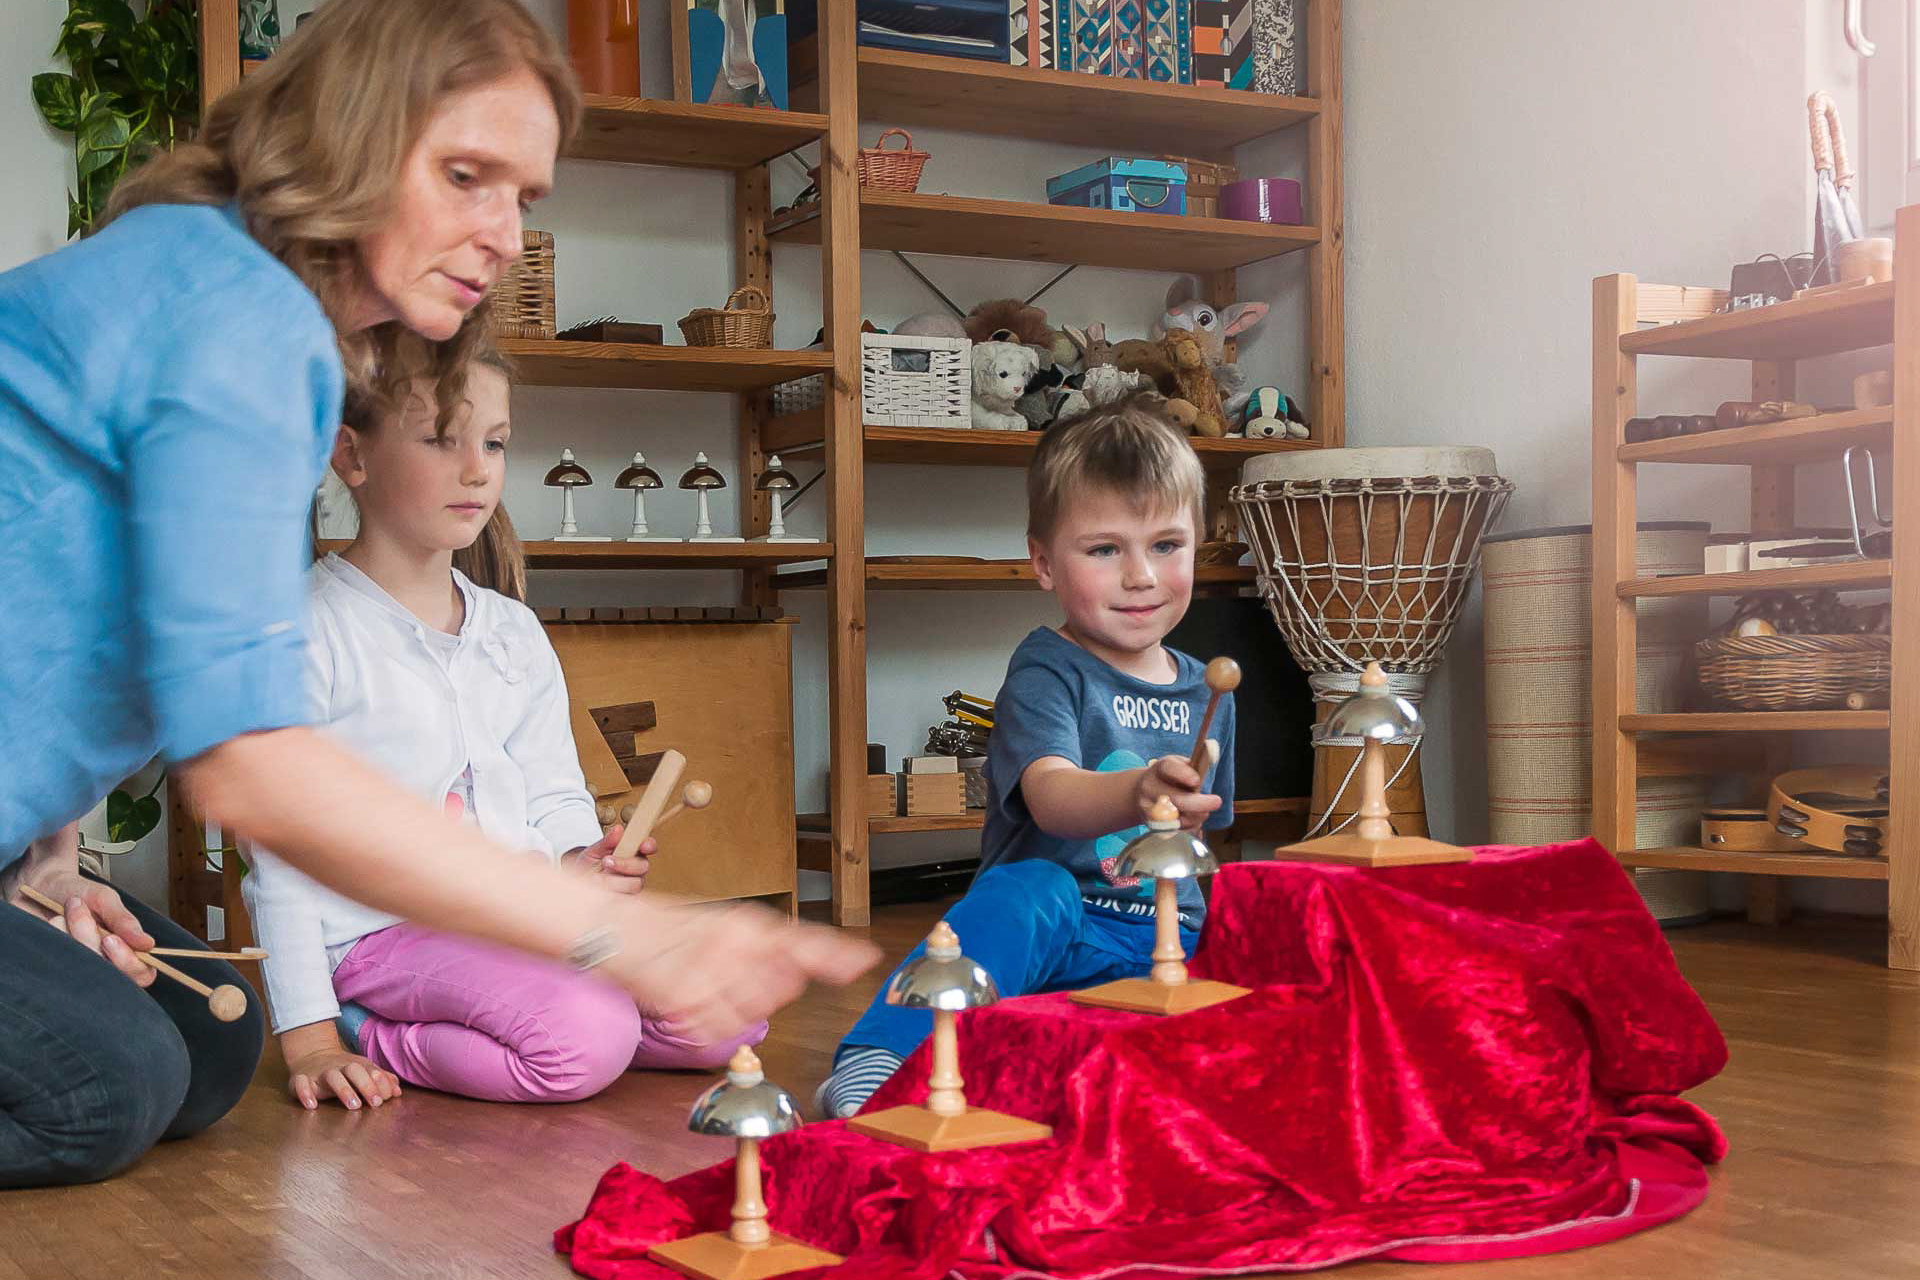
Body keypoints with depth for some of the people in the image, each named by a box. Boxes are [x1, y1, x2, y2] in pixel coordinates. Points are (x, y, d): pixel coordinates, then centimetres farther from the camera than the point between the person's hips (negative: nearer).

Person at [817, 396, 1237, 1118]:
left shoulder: (1205, 692, 15)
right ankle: (874, 1062, -42)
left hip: (1166, 947, 5)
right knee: (1027, 890, -39)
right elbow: (1051, 796, -27)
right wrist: (1135, 795, -48)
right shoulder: (1045, 672, -5)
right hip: (1052, 938, -4)